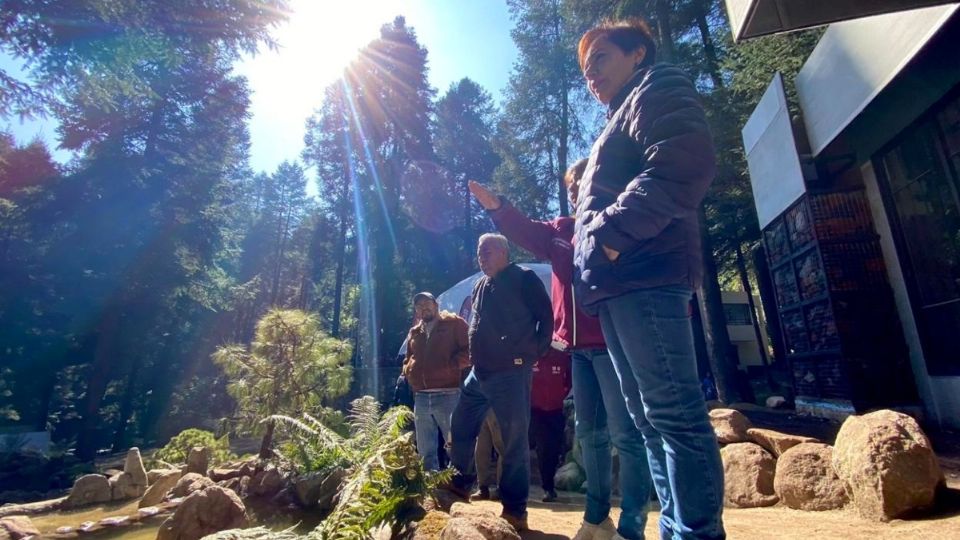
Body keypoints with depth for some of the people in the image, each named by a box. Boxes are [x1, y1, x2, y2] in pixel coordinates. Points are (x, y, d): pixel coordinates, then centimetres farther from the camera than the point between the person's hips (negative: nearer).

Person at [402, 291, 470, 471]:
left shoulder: (454, 323, 4)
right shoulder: (413, 333, 21)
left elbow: (469, 350, -4)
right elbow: (407, 360, 30)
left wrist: (450, 366, -14)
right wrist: (408, 371, 9)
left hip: (448, 396, -6)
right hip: (420, 398, 6)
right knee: (425, 450, 12)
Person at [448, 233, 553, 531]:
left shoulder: (524, 278, -5)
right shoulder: (479, 286, 17)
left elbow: (546, 316, -6)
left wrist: (535, 353, -6)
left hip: (511, 372, -8)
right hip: (479, 373, 8)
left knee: (514, 441, -2)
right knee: (461, 428, 14)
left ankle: (515, 510, 9)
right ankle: (461, 483, 33)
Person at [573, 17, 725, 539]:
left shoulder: (657, 89, 6)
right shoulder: (619, 123, 33)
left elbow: (683, 166, -15)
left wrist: (611, 232, -17)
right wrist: (588, 258, 16)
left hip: (644, 275, -10)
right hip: (618, 282, 10)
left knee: (672, 412, -10)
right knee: (647, 416, 10)